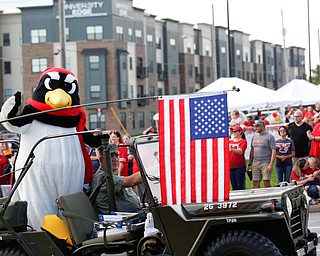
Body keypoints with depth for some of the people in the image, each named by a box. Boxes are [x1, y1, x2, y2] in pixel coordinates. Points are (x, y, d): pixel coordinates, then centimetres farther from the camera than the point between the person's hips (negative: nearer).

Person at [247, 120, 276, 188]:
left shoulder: (269, 137, -2)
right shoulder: (254, 136, 17)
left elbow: (273, 151, -7)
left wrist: (271, 164, -15)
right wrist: (250, 164, 14)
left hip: (265, 163, -6)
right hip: (255, 163, 6)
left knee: (266, 183, -10)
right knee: (255, 183, 3)